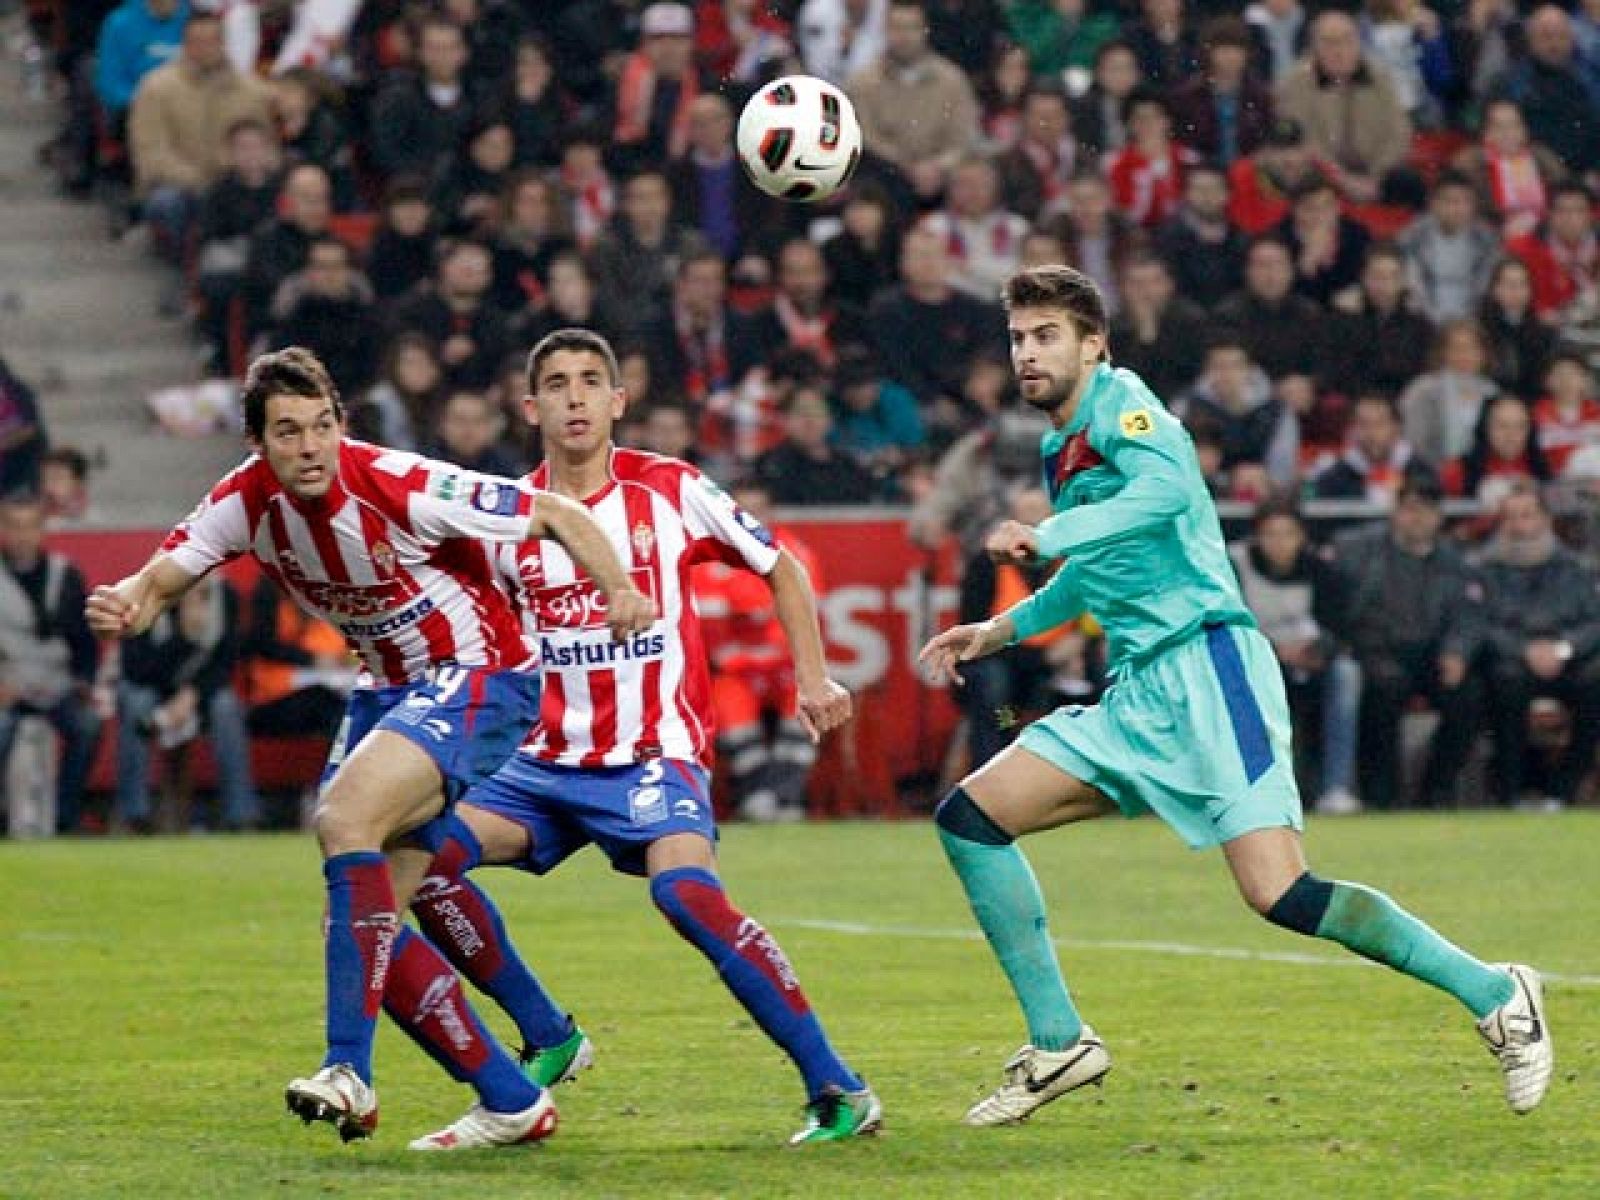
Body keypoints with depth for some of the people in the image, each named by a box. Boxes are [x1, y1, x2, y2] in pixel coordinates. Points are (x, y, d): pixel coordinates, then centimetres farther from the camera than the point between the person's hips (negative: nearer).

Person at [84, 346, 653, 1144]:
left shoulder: (403, 488, -24)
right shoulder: (246, 503, -8)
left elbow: (555, 514, -16)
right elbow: (157, 582, -7)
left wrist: (617, 589, -32)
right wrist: (125, 606, -32)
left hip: (478, 678, -8)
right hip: (387, 688, 8)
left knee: (344, 817, -30)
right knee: (367, 919, 5)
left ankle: (349, 1071, -31)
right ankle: (513, 1102, 19)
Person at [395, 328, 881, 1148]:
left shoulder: (670, 490, -3)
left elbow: (780, 568, 9)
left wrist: (812, 677, 1)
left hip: (656, 753, -5)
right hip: (552, 761, 5)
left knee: (683, 889, -32)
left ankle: (836, 1088, -24)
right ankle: (549, 1041, 4)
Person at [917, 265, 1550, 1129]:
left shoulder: (1120, 403, -5)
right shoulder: (1062, 449, 21)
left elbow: (1167, 487, -27)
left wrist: (1044, 536, -29)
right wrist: (1003, 630, 31)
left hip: (1204, 665, -9)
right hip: (1135, 696, 9)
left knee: (1279, 896, -20)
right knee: (968, 818, 1)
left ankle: (1495, 997, -4)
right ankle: (1059, 1046, 4)